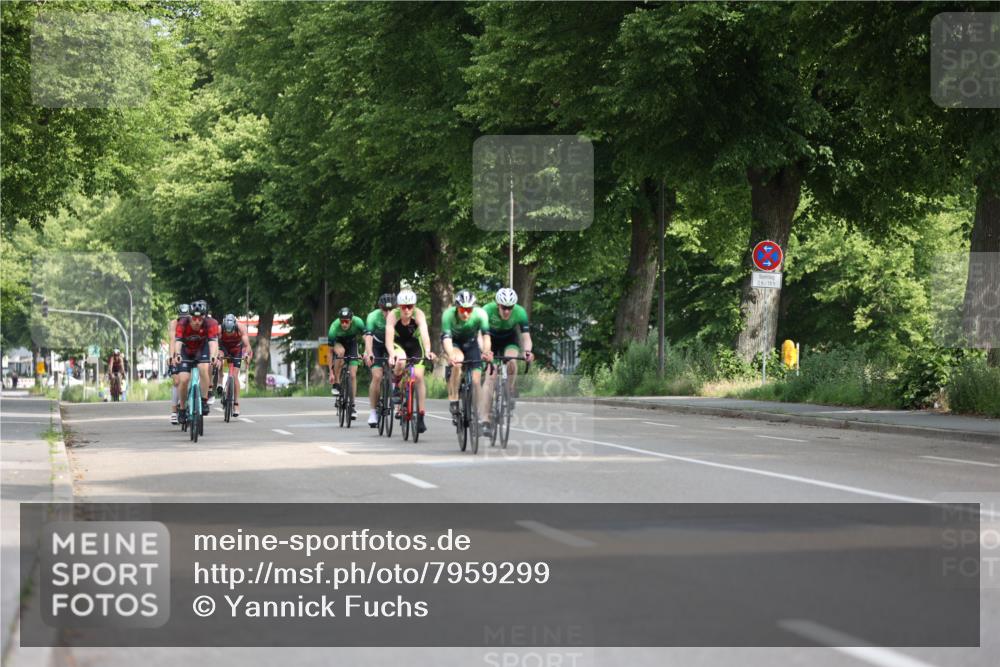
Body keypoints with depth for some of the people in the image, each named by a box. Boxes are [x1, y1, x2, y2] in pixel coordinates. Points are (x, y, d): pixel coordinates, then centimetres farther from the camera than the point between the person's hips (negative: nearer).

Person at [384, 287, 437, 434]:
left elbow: (424, 334, -43)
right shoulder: (393, 316, -30)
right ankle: (396, 384, -3)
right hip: (398, 344, -1)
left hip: (415, 344, 1)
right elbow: (389, 337, -39)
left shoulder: (419, 315, -30)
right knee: (400, 362, -34)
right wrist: (392, 354, -58)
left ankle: (420, 416, -5)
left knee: (418, 376, -13)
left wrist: (427, 351, -61)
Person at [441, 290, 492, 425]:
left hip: (471, 342, 2)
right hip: (454, 342, -2)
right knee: (457, 362, -34)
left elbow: (486, 335, -39)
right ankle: (453, 402, -25)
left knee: (476, 379, -10)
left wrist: (486, 352, -59)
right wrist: (451, 355, -61)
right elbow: (446, 338, -42)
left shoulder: (480, 314, -31)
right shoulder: (449, 315, -34)